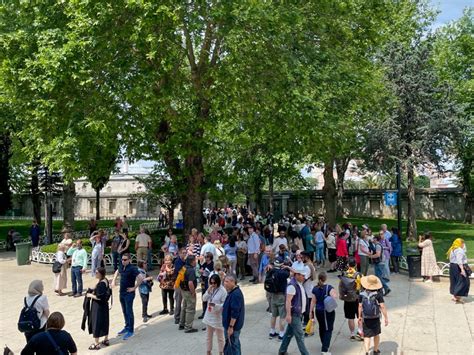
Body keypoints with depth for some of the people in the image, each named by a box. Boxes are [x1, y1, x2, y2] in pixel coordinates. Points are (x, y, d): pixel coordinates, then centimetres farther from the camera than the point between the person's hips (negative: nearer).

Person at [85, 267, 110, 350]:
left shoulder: (101, 284, -26)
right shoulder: (105, 280, 3)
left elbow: (98, 297, -25)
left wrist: (90, 295, -12)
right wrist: (94, 291, 10)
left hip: (98, 306, -9)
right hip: (104, 305, 9)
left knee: (96, 323, 2)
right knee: (105, 322, 19)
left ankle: (96, 344, 12)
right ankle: (106, 340, 32)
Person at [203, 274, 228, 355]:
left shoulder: (223, 291, -18)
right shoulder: (210, 289, 2)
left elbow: (224, 305, -17)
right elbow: (204, 299, -1)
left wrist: (215, 305, -31)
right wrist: (208, 291, -16)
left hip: (218, 317, -6)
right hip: (209, 316, 6)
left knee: (220, 337, 8)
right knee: (209, 336, 19)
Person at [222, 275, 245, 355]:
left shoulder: (236, 294, -24)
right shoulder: (232, 292, 9)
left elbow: (235, 313, -26)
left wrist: (231, 327, -25)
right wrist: (224, 308, 10)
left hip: (233, 325, -10)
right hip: (229, 324, 10)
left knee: (233, 346, 0)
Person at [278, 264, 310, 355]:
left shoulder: (299, 284, 9)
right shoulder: (292, 285, -21)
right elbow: (288, 301, -23)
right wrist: (288, 315, -25)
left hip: (298, 313, 9)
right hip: (294, 314, -9)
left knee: (289, 333, 17)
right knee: (299, 336, -3)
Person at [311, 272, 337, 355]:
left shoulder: (315, 289, -1)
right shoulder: (329, 287, -13)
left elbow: (313, 301, -1)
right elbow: (334, 297, -28)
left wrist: (311, 311, 5)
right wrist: (335, 293, -8)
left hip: (318, 311, 4)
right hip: (328, 311, -4)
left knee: (321, 328, 20)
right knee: (328, 329, 1)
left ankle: (324, 345, 37)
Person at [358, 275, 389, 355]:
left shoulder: (362, 294, -8)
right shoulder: (378, 294, -14)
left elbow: (360, 307, -2)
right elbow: (382, 307, -15)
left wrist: (360, 317, 10)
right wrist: (386, 318, -6)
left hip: (366, 319, 0)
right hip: (376, 318, 0)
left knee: (367, 336, 5)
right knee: (376, 334, 22)